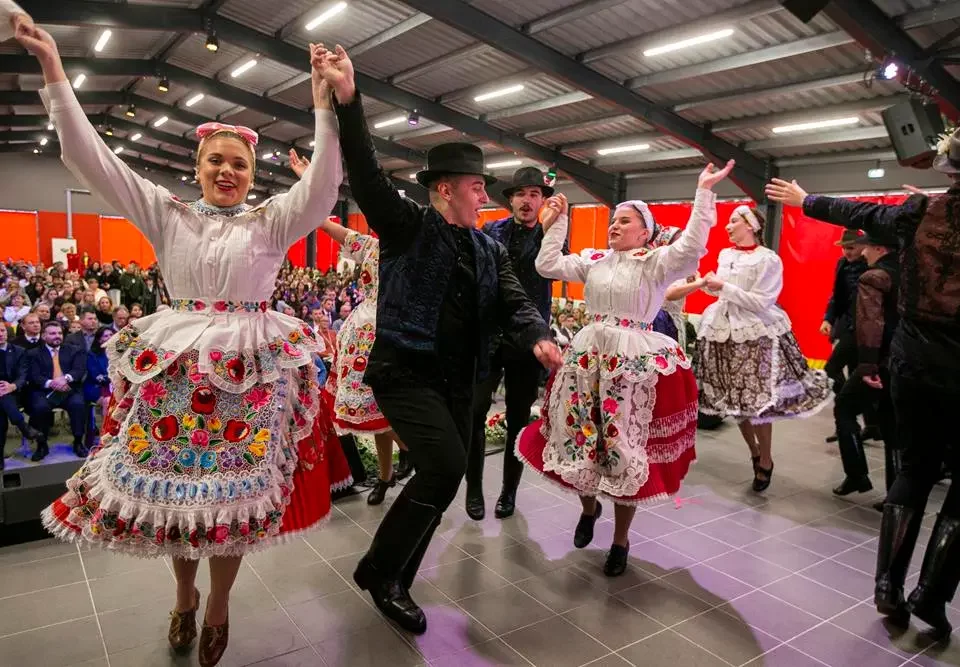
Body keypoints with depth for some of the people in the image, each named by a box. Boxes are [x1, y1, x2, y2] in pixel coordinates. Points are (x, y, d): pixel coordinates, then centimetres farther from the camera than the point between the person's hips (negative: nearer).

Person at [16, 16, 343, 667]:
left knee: (235, 492, 5)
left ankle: (217, 607, 30)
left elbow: (323, 185, -11)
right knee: (170, 485, 9)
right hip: (175, 368, 2)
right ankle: (184, 594, 38)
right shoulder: (169, 214, 7)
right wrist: (54, 70, 1)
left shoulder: (272, 220, 3)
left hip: (251, 370, -2)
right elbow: (93, 159, 4)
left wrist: (325, 106, -19)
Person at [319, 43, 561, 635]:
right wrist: (348, 99, -26)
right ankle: (378, 571, 2)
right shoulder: (408, 224, -3)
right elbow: (367, 175, -15)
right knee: (445, 469, -21)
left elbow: (515, 301, 3)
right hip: (405, 372, -7)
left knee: (442, 480, 9)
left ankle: (397, 583, 29)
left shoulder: (489, 250, 13)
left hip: (459, 381, 7)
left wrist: (539, 337, -18)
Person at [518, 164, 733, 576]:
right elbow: (547, 266, 7)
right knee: (579, 436, 9)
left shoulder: (657, 262, -3)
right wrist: (555, 225, 6)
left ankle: (621, 540, 24)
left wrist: (704, 193, -21)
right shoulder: (594, 260, 10)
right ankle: (589, 507, 41)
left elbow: (691, 248, -21)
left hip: (635, 362, -4)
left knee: (625, 446, 4)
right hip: (587, 356, 4)